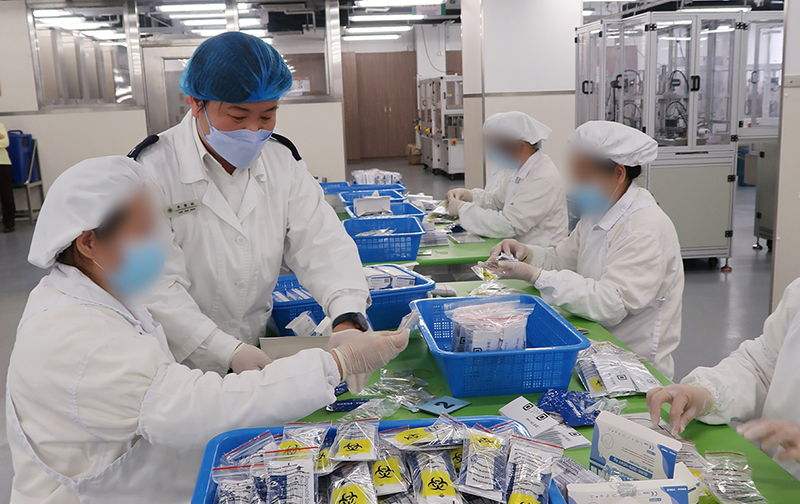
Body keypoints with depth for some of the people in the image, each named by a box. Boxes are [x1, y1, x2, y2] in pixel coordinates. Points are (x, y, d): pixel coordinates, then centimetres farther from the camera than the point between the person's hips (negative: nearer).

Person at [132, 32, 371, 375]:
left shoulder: (281, 160, 3)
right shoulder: (152, 170, -13)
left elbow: (321, 242, -4)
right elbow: (156, 287, -18)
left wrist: (348, 316, -22)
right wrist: (228, 352, -28)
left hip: (260, 350, 3)